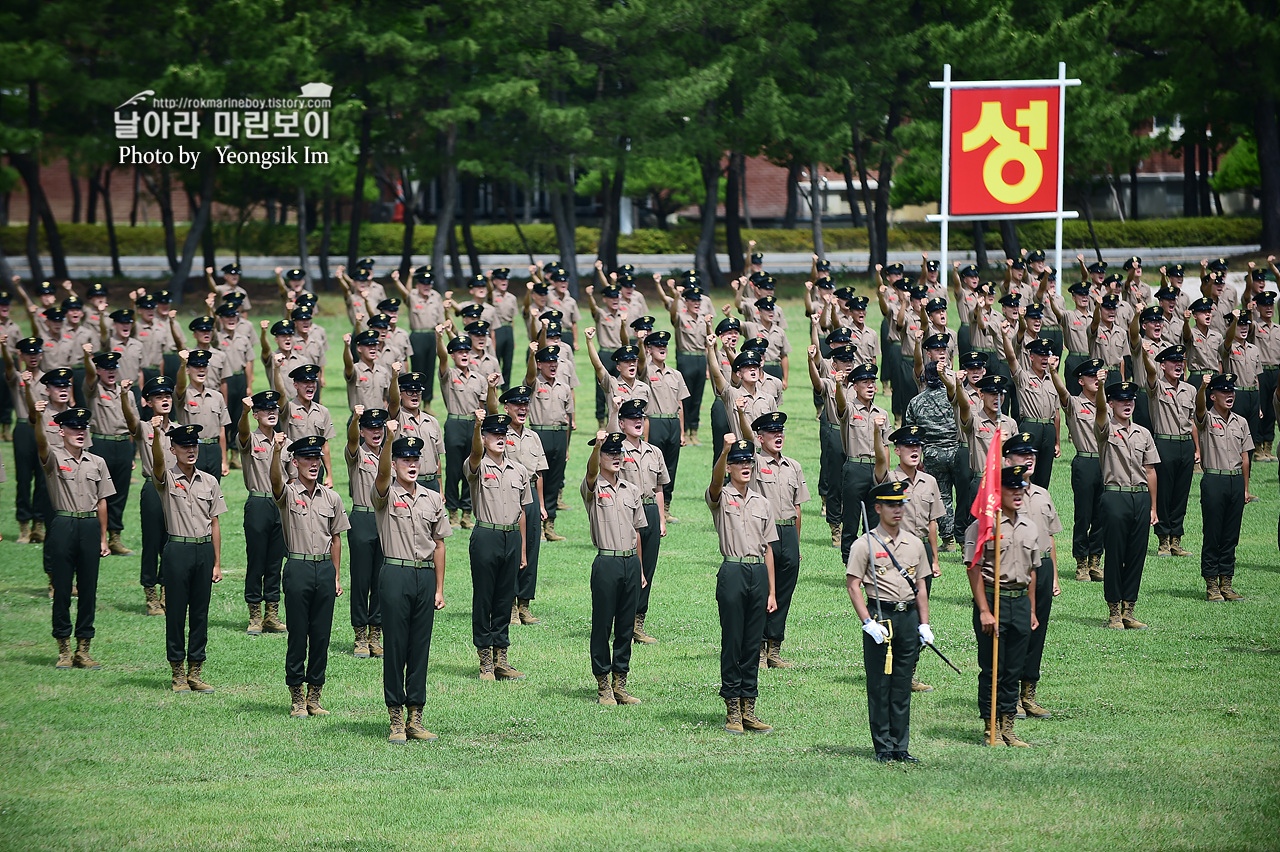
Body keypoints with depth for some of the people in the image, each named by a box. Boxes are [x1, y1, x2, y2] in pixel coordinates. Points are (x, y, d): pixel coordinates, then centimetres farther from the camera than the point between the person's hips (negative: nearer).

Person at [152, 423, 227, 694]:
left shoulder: (209, 482, 9)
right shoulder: (167, 479, -1)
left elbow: (214, 523, 10)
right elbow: (158, 461, -25)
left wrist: (217, 563, 6)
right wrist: (156, 434, -45)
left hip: (204, 550, 3)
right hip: (178, 549, -3)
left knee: (200, 612, 6)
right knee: (176, 612, 1)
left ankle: (196, 672, 13)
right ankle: (178, 674, 7)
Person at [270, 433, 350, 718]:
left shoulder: (331, 498, 10)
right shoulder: (288, 494, -2)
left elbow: (336, 538, 14)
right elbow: (276, 480, -25)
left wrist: (337, 577, 10)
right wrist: (276, 451, -44)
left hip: (325, 569, 3)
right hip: (298, 568, -3)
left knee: (321, 635, 5)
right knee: (298, 634, 0)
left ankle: (314, 695, 13)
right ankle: (296, 698, 7)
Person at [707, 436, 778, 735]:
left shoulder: (761, 502, 15)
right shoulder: (721, 497, 2)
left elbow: (768, 547, 14)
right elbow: (716, 479, -23)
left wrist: (771, 592, 10)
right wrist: (725, 450, -43)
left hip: (759, 573, 4)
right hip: (733, 572, -4)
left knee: (753, 644, 7)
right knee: (732, 643, -2)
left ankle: (749, 709, 12)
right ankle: (732, 710, 3)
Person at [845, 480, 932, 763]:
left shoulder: (914, 544, 13)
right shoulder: (865, 544, -3)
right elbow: (853, 586, -7)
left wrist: (924, 624, 9)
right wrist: (868, 622, -15)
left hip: (908, 616, 5)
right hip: (880, 617, -5)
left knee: (903, 686, 7)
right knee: (880, 685, -1)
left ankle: (900, 746, 12)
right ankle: (883, 747, 4)